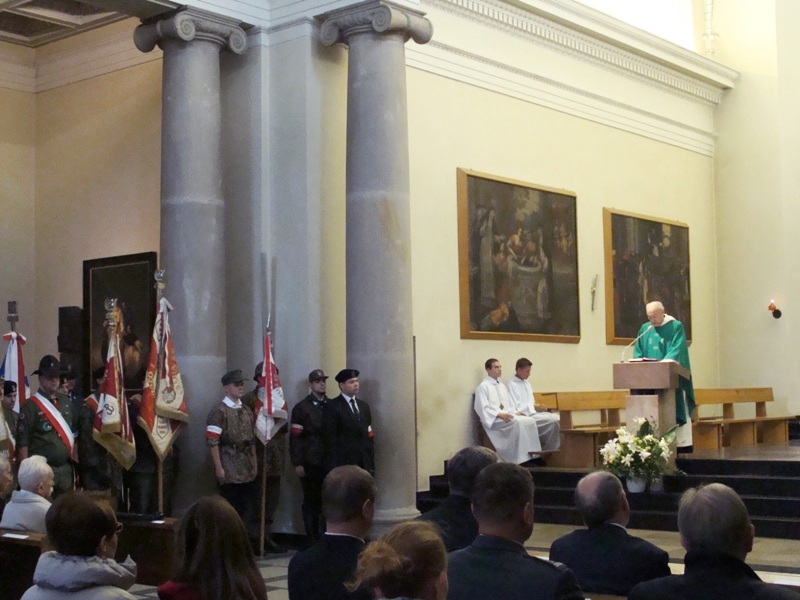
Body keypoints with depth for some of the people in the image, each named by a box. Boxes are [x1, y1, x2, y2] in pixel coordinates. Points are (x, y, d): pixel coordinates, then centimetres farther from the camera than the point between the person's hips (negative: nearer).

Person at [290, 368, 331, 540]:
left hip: (329, 462, 3)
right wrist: (297, 463, -10)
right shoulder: (301, 408, -1)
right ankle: (312, 538, 12)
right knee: (311, 501, 4)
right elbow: (295, 438, -5)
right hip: (310, 464, -3)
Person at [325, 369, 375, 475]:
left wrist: (371, 464, 9)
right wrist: (334, 467, -12)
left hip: (365, 463, 5)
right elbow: (331, 438, -8)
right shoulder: (333, 407, -4)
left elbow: (369, 436, 15)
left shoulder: (364, 406, 16)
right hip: (344, 464, -5)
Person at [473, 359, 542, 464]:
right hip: (493, 420, -8)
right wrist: (499, 414, -22)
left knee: (530, 421, -18)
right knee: (517, 422, -33)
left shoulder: (502, 386, 24)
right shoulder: (483, 387, -1)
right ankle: (521, 459, -35)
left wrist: (514, 413, 4)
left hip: (506, 416, 8)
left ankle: (533, 454, -24)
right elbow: (483, 408, -10)